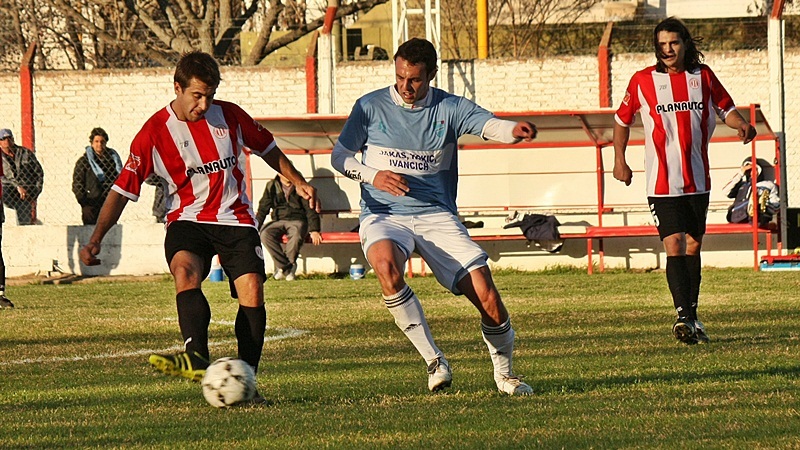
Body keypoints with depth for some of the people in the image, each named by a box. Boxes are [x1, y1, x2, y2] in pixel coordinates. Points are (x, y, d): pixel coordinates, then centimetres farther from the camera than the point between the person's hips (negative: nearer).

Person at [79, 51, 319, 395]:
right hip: (188, 221, -2)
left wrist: (298, 182, 24)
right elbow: (123, 189, -5)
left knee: (252, 290, -16)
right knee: (184, 270, -32)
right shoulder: (155, 132, -6)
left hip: (236, 219, 2)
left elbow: (266, 148, 21)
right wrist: (96, 238, -14)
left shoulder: (230, 116, 2)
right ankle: (197, 359, -50)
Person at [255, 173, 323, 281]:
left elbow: (310, 209, 2)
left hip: (297, 221, -2)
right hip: (278, 221, 2)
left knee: (296, 236, -37)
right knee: (265, 234, -31)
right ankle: (287, 267, -24)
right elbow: (263, 209, 8)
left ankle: (282, 267, -17)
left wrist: (314, 230, -11)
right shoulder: (271, 186, 9)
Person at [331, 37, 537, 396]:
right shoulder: (371, 107, 2)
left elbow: (488, 124, -15)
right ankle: (433, 360, -26)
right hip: (383, 215, -1)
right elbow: (339, 156, 6)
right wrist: (372, 175, -14)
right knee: (386, 265, -36)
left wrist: (515, 130, -39)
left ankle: (504, 373, 14)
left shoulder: (449, 108, 2)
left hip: (436, 215, 1)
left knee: (486, 294, -12)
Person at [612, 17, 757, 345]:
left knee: (693, 246, 10)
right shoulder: (642, 81, -2)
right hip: (662, 182, -3)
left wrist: (743, 126, -6)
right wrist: (619, 159, 7)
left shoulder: (703, 76, 5)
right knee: (674, 245, -16)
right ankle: (683, 315, -25)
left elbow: (725, 108, 15)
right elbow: (622, 120, 11)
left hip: (698, 180, 3)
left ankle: (692, 317, 18)